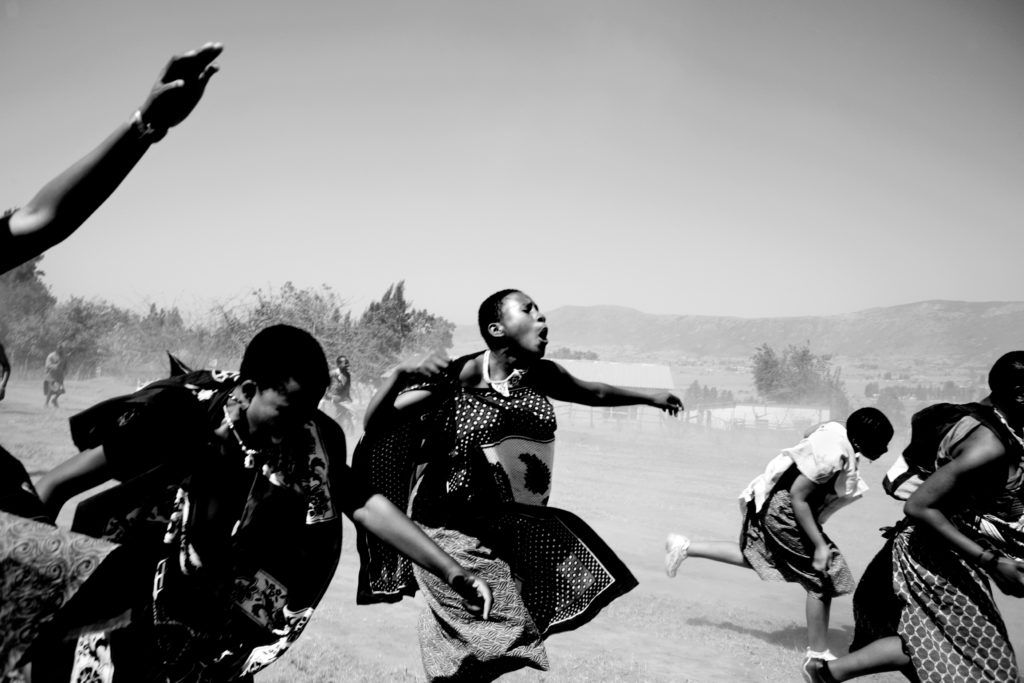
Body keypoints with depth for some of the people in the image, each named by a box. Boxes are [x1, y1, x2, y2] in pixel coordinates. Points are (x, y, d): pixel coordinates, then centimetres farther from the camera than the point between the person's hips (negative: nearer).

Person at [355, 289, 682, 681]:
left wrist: (650, 397, 36)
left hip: (516, 530, 6)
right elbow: (372, 426, -13)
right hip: (458, 531, -6)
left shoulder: (540, 376, 3)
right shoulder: (454, 379, -13)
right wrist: (400, 375, -30)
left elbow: (594, 392, 24)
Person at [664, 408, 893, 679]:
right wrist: (819, 545, -25)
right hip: (784, 510, -9)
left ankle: (685, 547, 32)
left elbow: (809, 433, 17)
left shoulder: (837, 430, -5)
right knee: (822, 578, 1)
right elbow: (797, 497, -27)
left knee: (752, 556, 27)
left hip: (773, 503, 9)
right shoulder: (834, 456, -30)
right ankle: (818, 654, 12)